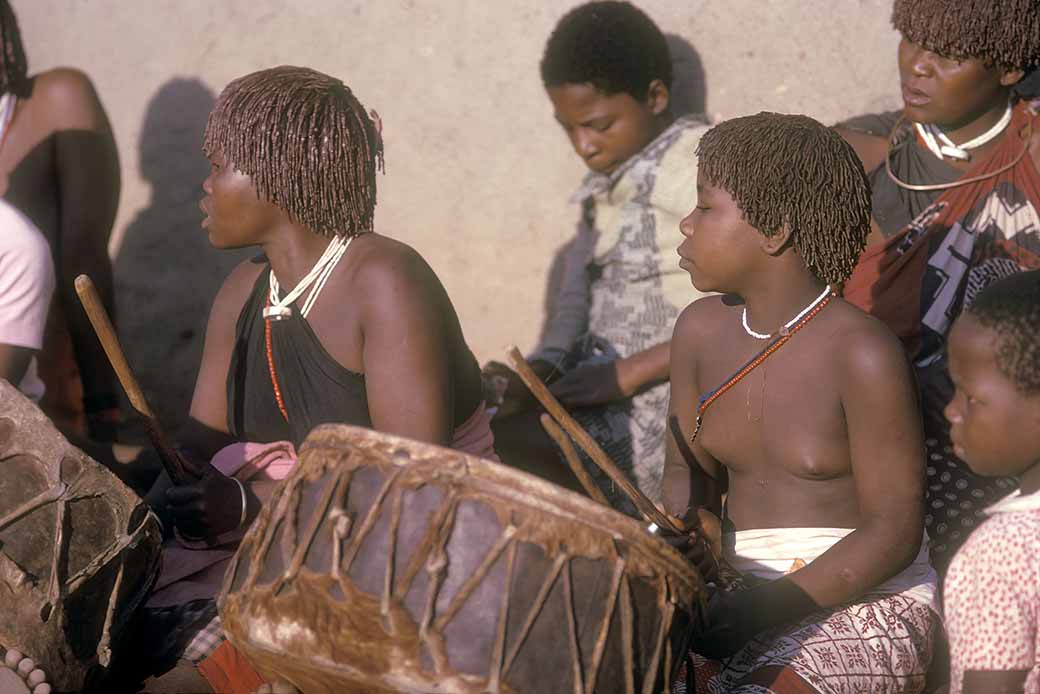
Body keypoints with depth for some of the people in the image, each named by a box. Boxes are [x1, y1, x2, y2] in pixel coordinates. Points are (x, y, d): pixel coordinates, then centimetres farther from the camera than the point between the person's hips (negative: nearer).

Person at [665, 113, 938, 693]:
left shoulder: (861, 355, -16)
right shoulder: (702, 330, 4)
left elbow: (894, 531, -15)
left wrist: (772, 606, -22)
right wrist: (685, 529, -8)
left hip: (866, 603, -6)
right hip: (741, 592, 6)